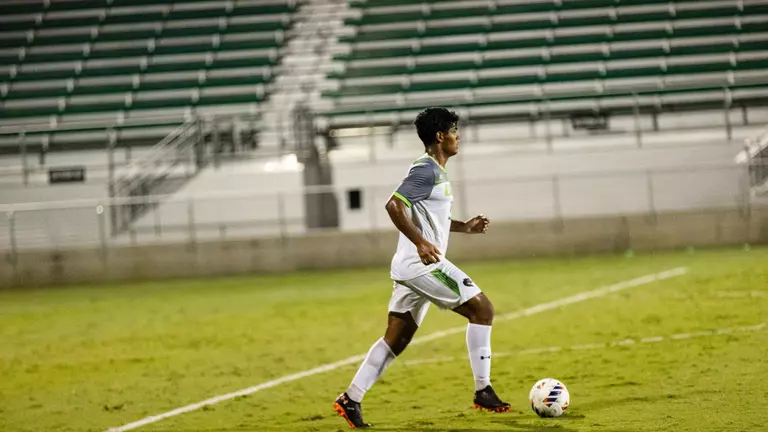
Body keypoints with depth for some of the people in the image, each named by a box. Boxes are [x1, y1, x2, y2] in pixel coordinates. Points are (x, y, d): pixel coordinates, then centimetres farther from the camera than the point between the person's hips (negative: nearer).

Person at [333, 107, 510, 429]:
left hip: (412, 267, 10)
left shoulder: (435, 171, 19)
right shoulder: (426, 170, -12)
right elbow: (394, 205, -23)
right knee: (482, 309, -6)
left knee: (396, 338, 9)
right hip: (423, 265, -10)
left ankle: (351, 399, 7)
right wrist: (421, 243, -29)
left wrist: (465, 227, 21)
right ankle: (483, 391, -5)